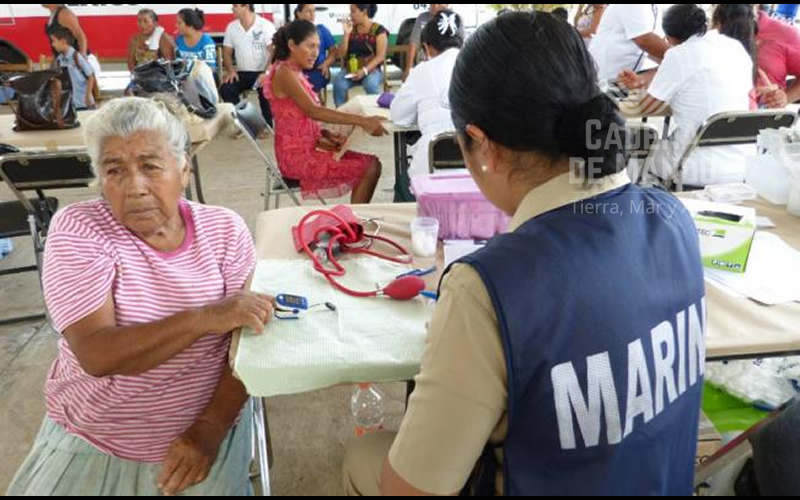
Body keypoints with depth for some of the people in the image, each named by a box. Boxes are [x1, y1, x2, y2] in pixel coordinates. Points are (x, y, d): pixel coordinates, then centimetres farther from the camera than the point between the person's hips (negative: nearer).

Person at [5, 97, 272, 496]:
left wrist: (210, 428, -19)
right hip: (87, 444, -1)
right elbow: (97, 356, -22)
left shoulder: (224, 230, -6)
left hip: (206, 432, 1)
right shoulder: (77, 230, -12)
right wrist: (204, 316, -32)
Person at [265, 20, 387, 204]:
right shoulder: (284, 73, -14)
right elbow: (313, 111, -26)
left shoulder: (296, 73, 14)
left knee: (372, 163, 3)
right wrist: (361, 120, -31)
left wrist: (327, 134, -4)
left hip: (309, 148, 9)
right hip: (297, 155, -9)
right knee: (368, 169, -12)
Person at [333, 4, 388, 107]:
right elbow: (342, 55, 5)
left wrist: (364, 70, -22)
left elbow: (380, 56, -10)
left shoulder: (379, 30, -3)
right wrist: (346, 34, -4)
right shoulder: (351, 29, 9)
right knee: (338, 84, -28)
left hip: (371, 69, -3)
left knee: (370, 85, -37)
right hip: (351, 69, 3)